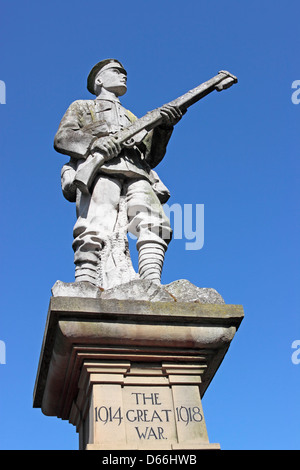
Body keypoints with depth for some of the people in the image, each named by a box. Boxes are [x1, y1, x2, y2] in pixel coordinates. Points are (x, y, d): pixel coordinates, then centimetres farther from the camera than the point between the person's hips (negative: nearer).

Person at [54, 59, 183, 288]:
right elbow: (62, 138, 12)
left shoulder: (132, 118, 43)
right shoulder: (82, 107, 32)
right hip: (99, 170, -3)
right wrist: (95, 143, -8)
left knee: (154, 223, -26)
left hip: (136, 175, 4)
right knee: (97, 230, -28)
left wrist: (164, 126, 11)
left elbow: (151, 156, 29)